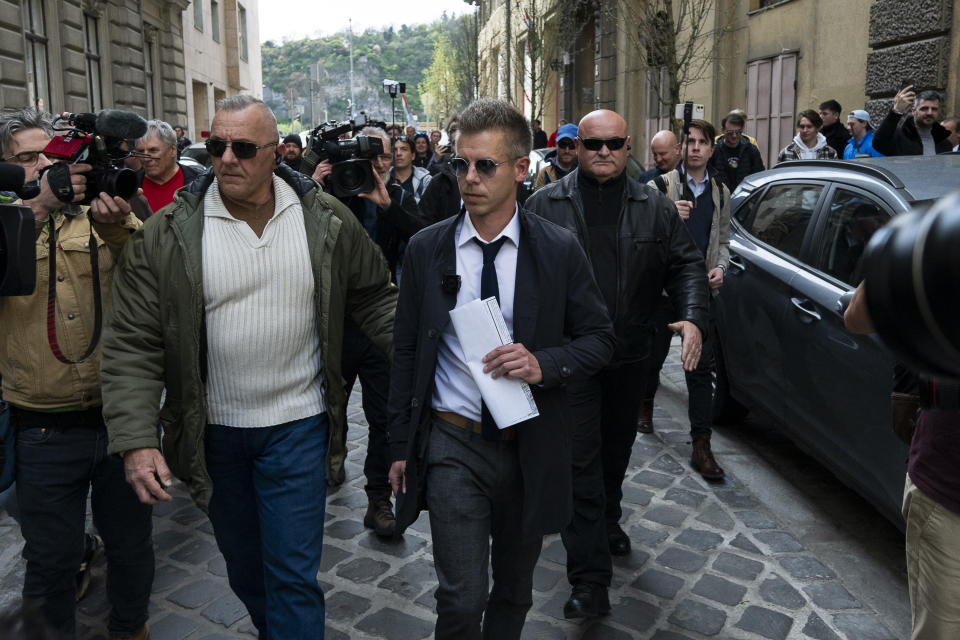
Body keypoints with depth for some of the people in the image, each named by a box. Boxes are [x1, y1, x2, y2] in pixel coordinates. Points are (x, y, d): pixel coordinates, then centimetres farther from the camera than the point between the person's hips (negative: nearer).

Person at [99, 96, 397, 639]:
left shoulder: (326, 218, -5)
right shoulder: (168, 233, -9)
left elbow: (376, 296, 5)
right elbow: (133, 345, -9)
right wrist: (136, 439, -17)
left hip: (297, 425, -1)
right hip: (214, 430, 2)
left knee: (293, 572, 2)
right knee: (243, 565, 21)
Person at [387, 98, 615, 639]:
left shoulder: (560, 249, -5)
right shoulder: (427, 249, -2)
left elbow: (600, 339, 1)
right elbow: (407, 351, 4)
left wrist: (544, 364, -19)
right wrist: (401, 446, 5)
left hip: (531, 446, 1)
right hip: (452, 445, 0)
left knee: (515, 591, 19)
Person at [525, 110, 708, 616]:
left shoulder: (654, 207, 6)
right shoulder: (546, 204, -2)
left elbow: (685, 264, 6)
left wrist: (692, 316, -12)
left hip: (629, 356, 4)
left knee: (616, 451, 21)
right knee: (581, 463, -5)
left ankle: (608, 523, 48)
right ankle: (590, 581, 1)